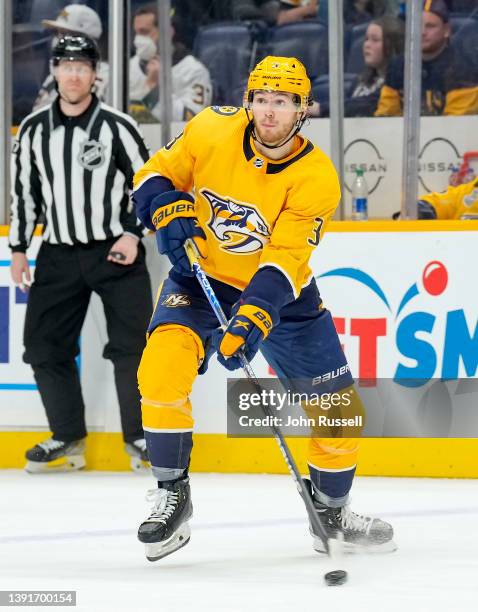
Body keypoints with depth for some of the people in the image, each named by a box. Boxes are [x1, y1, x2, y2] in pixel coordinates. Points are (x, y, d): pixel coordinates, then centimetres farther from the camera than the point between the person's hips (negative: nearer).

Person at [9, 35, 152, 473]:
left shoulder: (117, 126, -7)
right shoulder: (33, 130, 3)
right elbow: (24, 191, 11)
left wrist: (133, 234, -12)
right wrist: (19, 249, 9)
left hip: (116, 251, -3)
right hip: (59, 256, 3)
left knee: (131, 345, -6)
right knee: (44, 345, 0)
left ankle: (140, 437, 5)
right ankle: (68, 437, 12)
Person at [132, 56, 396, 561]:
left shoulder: (316, 178, -20)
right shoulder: (213, 131, -16)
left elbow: (284, 260, -28)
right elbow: (155, 176, -3)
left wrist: (252, 319, -41)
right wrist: (167, 212, -25)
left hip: (280, 292, 0)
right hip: (201, 277, 0)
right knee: (163, 368, -26)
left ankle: (331, 511, 24)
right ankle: (172, 495, -11)